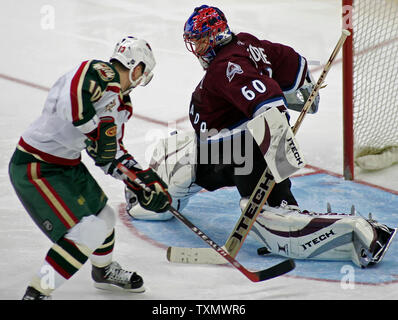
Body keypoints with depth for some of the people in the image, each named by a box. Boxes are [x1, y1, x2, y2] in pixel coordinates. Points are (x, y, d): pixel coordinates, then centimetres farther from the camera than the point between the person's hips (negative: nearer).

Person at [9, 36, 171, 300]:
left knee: (103, 216, 23)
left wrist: (144, 181, 8)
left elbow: (112, 153, 15)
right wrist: (96, 130, -36)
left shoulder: (121, 103, 11)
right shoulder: (102, 73, -20)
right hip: (36, 169, -10)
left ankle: (105, 271, 52)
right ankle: (37, 293, -7)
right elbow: (72, 95, -41)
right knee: (88, 232, -15)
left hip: (68, 164, 10)